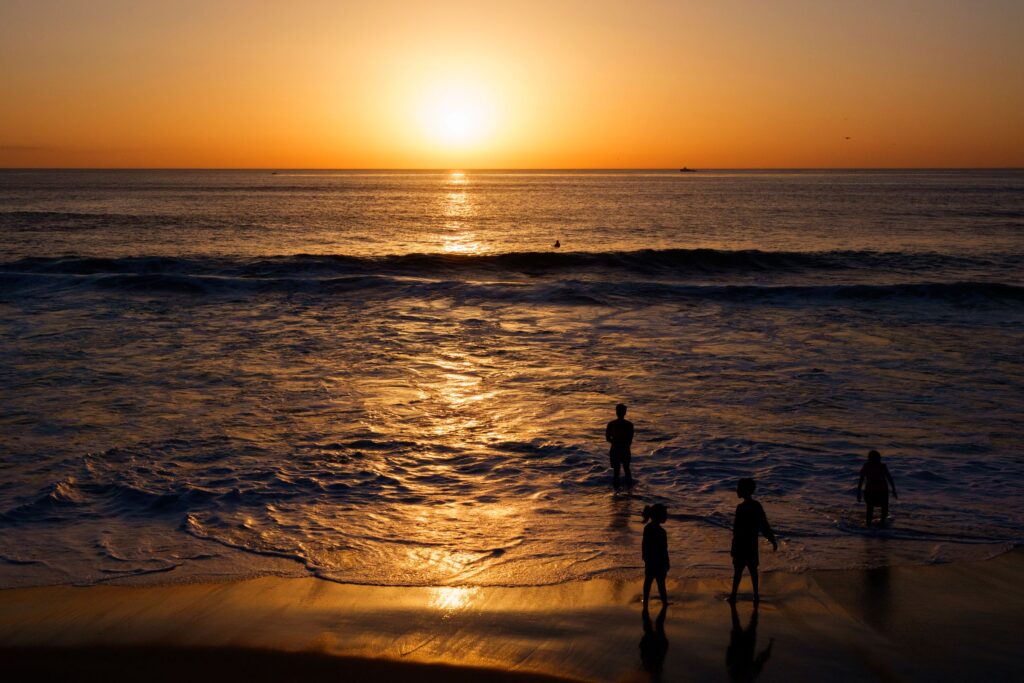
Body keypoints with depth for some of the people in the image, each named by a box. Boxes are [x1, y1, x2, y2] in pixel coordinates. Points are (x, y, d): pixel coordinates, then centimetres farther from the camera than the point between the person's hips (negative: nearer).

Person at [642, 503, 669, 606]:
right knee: (661, 583, 11)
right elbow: (663, 550, -20)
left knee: (648, 581, 18)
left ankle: (646, 601, 30)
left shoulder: (647, 528, -5)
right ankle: (664, 602, 28)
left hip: (649, 560, 7)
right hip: (659, 562, -6)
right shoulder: (661, 532, -27)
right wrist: (667, 564, -9)